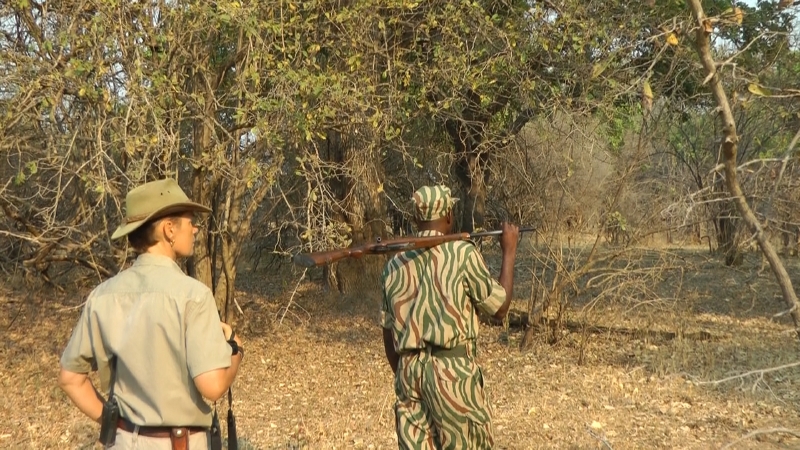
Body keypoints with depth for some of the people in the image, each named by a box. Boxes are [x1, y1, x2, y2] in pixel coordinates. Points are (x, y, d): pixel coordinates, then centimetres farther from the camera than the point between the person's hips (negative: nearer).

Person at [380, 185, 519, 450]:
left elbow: (388, 333, 12)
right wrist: (509, 252, 11)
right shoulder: (463, 253, -8)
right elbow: (499, 307, 1)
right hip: (452, 369, -5)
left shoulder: (395, 264, 7)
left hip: (409, 370, 5)